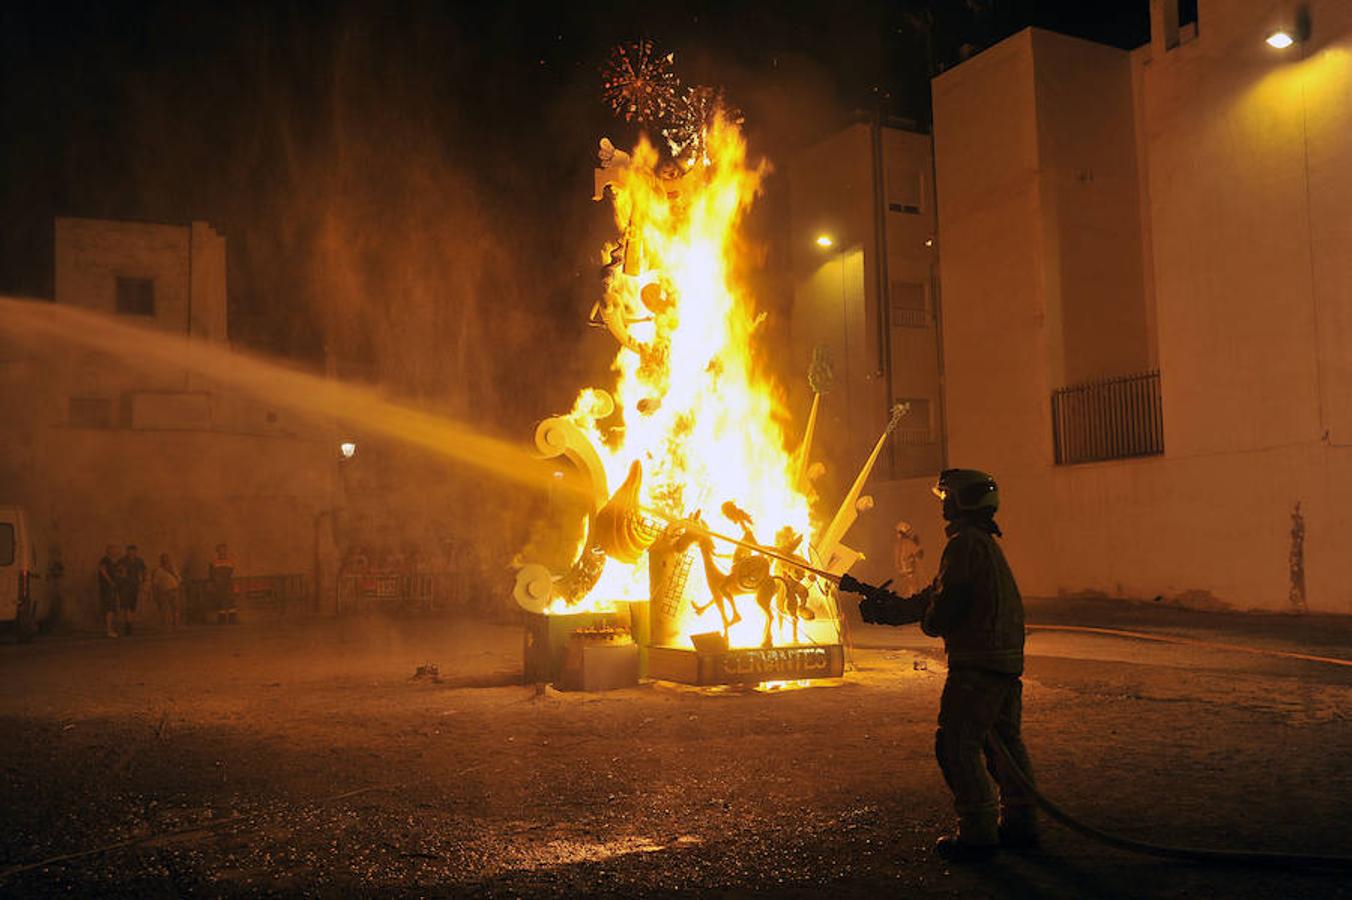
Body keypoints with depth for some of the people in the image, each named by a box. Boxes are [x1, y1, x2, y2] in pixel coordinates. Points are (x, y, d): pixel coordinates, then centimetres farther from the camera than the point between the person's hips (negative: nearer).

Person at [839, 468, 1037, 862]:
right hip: (1007, 658, 10)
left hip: (977, 661, -10)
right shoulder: (986, 542, 19)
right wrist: (884, 604, 22)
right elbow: (932, 596, 22)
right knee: (1004, 741, 17)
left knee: (956, 745, -3)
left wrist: (930, 622, 5)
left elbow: (943, 605, -18)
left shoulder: (965, 543, -14)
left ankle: (978, 832, -1)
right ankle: (1020, 824, 25)